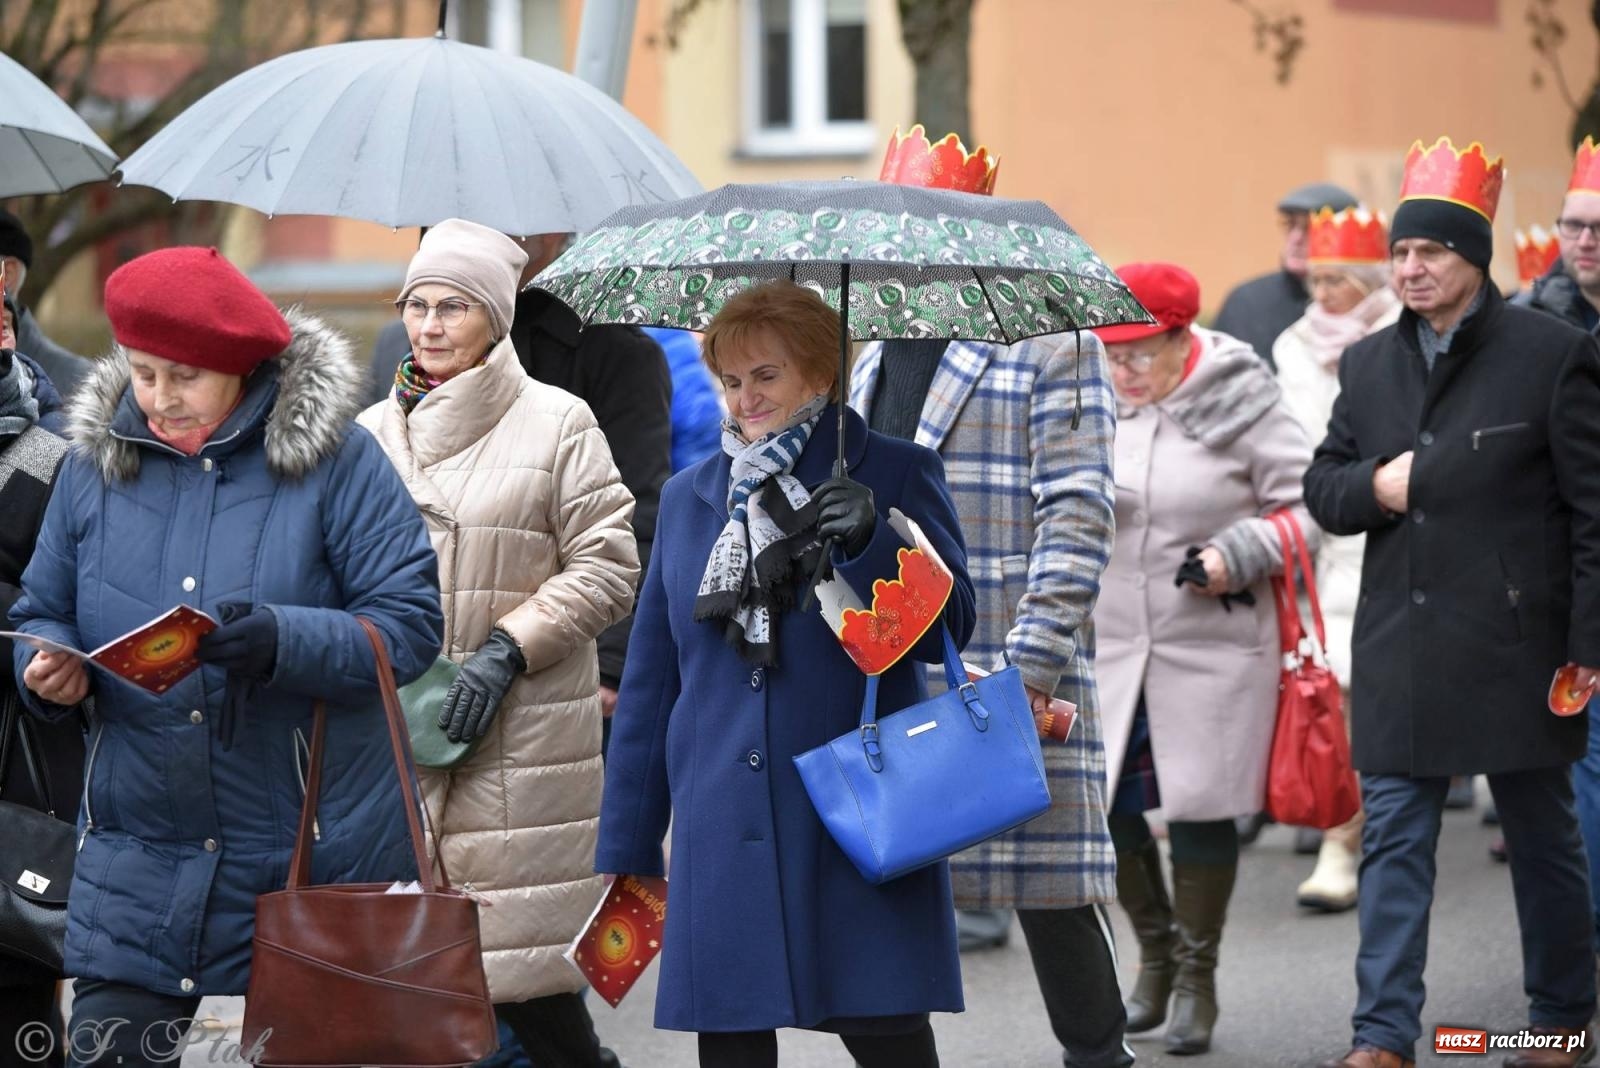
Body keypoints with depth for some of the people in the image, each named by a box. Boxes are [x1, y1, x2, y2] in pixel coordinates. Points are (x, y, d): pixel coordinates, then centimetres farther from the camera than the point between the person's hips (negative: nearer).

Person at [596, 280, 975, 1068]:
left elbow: (949, 630, -3)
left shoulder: (894, 477, 3)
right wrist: (626, 847, 12)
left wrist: (867, 544, -20)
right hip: (723, 834, 3)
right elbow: (649, 681, 15)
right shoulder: (690, 497, 14)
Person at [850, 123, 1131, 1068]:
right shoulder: (873, 357, 18)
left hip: (1006, 670, -6)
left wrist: (1034, 663, -18)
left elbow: (1077, 515, -10)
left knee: (1049, 881, -1)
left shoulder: (1053, 342, -4)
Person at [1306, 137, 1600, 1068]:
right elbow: (1323, 487, 16)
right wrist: (1373, 487, -8)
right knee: (1394, 847, 1)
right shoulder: (1369, 365, 9)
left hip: (1515, 643, -4)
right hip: (1400, 653, 4)